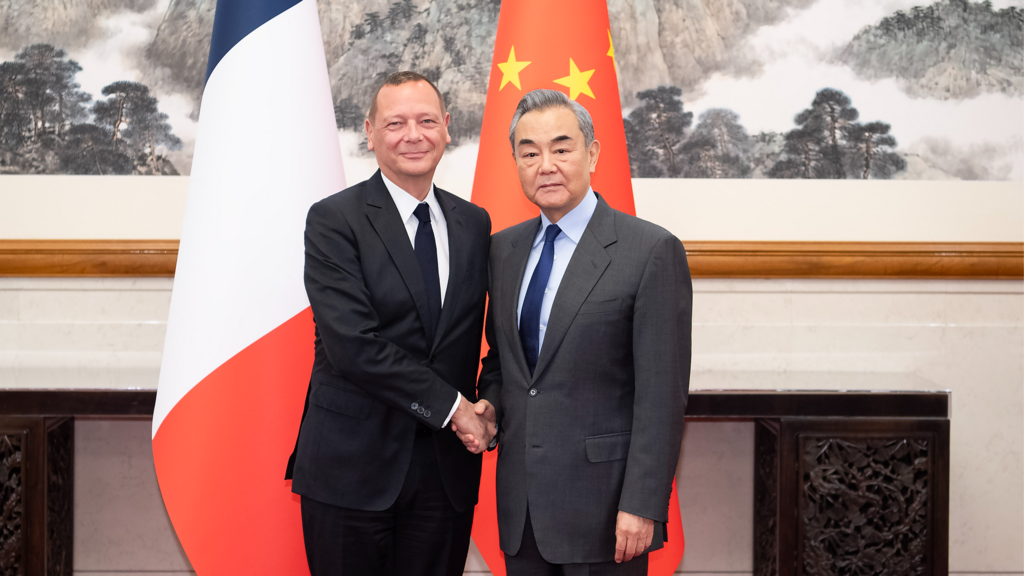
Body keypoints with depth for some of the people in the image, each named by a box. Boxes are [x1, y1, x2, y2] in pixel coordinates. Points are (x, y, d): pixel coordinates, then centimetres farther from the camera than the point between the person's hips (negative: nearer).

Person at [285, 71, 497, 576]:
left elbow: (471, 338, 13)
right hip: (353, 465, -4)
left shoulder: (474, 224, 10)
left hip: (447, 470, 4)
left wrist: (480, 407, -6)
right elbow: (352, 344, -16)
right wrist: (450, 405, -14)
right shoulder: (333, 221, -7)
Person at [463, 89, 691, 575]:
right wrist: (487, 408, 0)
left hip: (602, 504, -5)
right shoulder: (504, 248, 9)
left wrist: (641, 506, -15)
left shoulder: (652, 251, -11)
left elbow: (662, 394, -13)